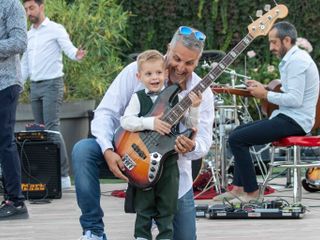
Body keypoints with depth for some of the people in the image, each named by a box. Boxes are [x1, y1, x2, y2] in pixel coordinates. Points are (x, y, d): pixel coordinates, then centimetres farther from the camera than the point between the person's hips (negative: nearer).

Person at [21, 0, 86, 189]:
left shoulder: (55, 30, -4)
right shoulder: (28, 35, 17)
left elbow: (70, 49, -16)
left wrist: (77, 55, -38)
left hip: (52, 84, -7)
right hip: (35, 87, 7)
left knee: (52, 129, -16)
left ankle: (64, 176, -18)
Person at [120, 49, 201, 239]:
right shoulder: (138, 98, -1)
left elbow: (190, 124, 3)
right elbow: (126, 121, -12)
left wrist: (194, 108, -16)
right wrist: (150, 122, -23)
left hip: (169, 160, 1)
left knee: (167, 204, 7)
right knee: (144, 204, 6)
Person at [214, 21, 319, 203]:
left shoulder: (296, 61, -17)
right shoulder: (293, 58, 17)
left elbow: (295, 99, -24)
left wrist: (265, 95, -13)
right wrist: (263, 88, 11)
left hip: (294, 122, -11)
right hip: (290, 117, 11)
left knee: (236, 139, -13)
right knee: (240, 132, 18)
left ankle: (252, 191, -6)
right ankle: (239, 188, 14)